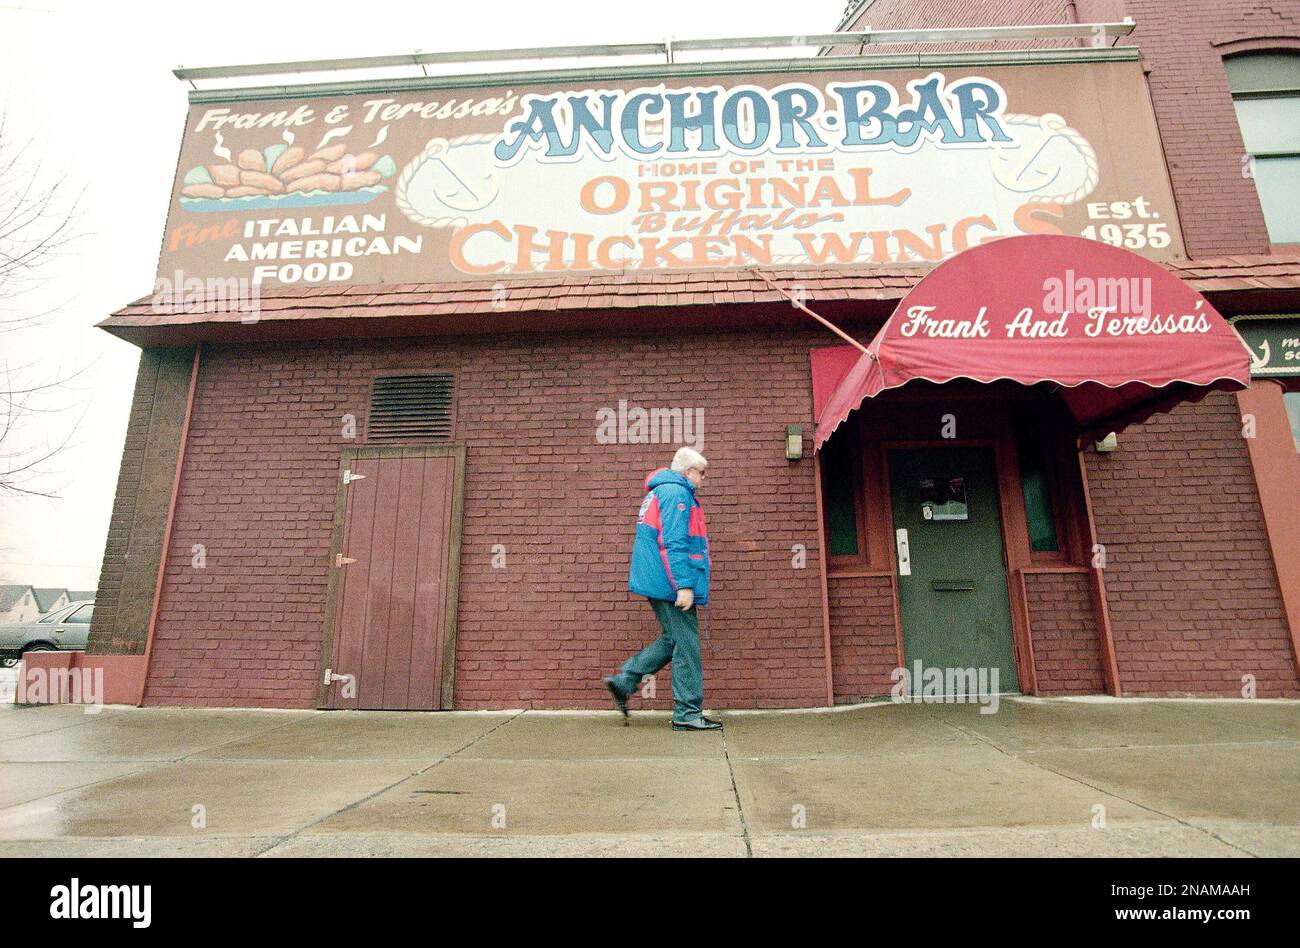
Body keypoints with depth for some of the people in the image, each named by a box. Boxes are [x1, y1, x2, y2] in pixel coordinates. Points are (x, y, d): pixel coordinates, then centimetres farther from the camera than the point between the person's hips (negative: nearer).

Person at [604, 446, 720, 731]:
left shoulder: (660, 491, 20)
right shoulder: (676, 493, -12)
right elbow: (674, 544, -21)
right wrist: (684, 585, -23)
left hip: (657, 582, 10)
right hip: (671, 583, -10)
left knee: (674, 640, 17)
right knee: (687, 645, -2)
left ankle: (624, 681, 17)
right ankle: (687, 713, 6)